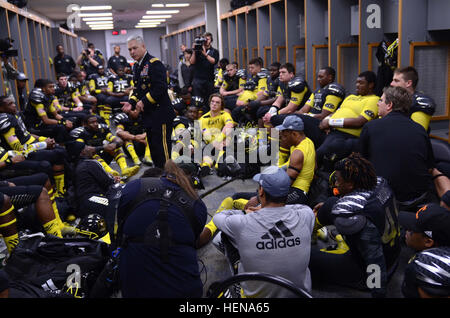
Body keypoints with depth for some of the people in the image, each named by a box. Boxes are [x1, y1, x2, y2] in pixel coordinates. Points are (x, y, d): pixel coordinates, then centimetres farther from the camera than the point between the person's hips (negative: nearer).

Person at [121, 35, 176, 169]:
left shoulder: (155, 64, -13)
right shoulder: (136, 66, 15)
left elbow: (160, 88, -22)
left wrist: (144, 101, -19)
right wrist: (131, 102, 4)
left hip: (160, 113, -9)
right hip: (147, 114, 9)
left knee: (162, 147, -6)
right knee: (152, 146, 16)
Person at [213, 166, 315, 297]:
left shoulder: (242, 224, -27)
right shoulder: (305, 216, -21)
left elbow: (218, 217, -3)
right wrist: (264, 210, 8)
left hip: (256, 294, -2)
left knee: (223, 234, 12)